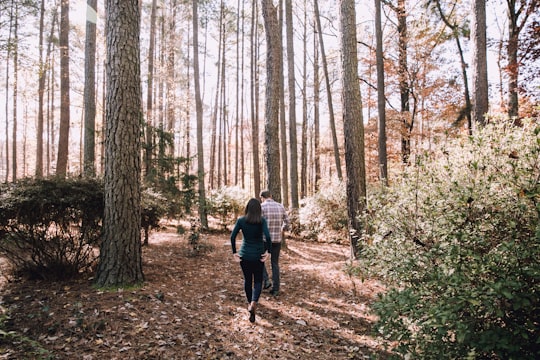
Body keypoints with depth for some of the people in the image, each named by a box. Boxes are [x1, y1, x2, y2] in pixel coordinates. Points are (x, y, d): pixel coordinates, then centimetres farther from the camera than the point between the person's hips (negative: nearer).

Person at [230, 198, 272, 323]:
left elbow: (232, 236, -10)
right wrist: (268, 251, -13)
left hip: (244, 255, 2)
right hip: (258, 255, -2)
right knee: (258, 281, 9)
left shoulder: (241, 220, -4)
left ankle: (250, 303, 36)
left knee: (247, 279, 22)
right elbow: (267, 236, -22)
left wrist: (234, 253, -3)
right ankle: (253, 304, -15)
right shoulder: (262, 220, -10)